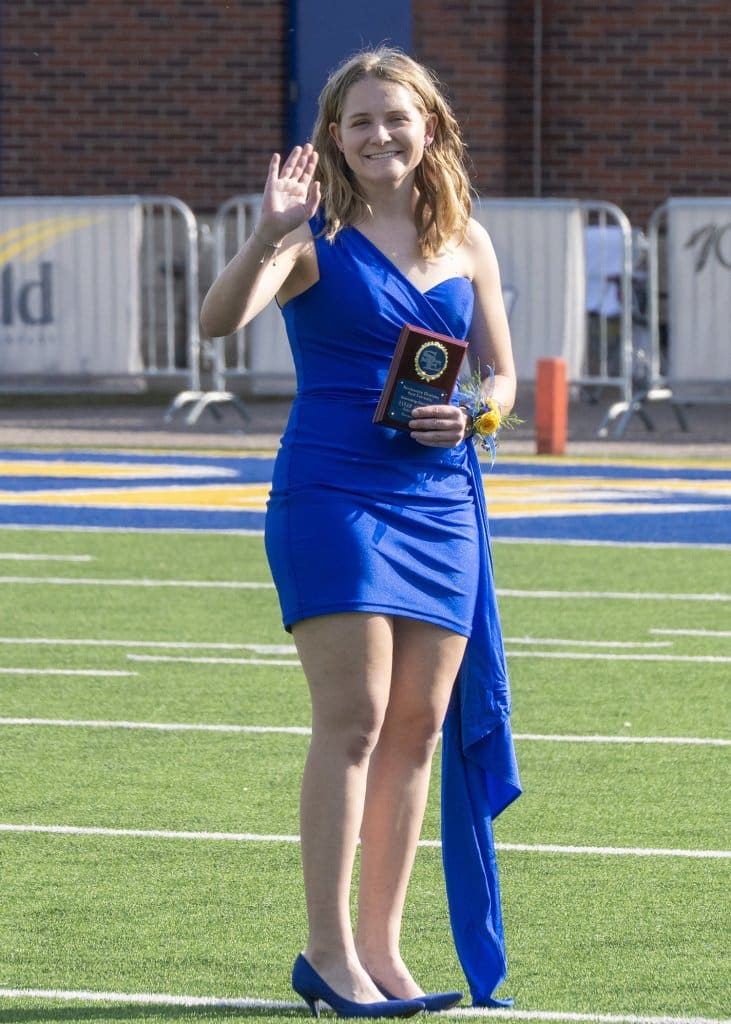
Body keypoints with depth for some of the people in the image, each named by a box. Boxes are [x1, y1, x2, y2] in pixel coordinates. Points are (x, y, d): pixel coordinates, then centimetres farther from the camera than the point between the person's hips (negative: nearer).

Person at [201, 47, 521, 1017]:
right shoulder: (315, 238, -5)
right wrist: (269, 237, -37)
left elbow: (501, 375, 17)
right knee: (354, 717, -12)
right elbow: (220, 318, -21)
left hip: (440, 497, 5)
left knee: (419, 727, 5)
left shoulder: (467, 242, 10)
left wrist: (469, 415, -5)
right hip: (331, 492, -5)